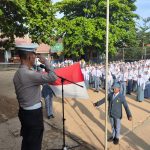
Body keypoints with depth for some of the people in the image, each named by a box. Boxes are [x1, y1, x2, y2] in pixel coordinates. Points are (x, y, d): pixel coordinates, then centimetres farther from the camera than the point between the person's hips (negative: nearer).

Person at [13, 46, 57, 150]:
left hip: (23, 111, 9)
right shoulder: (30, 74, -25)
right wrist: (46, 61, -15)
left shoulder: (17, 74, 5)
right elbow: (53, 77, -28)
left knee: (26, 140, 23)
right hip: (33, 113, -9)